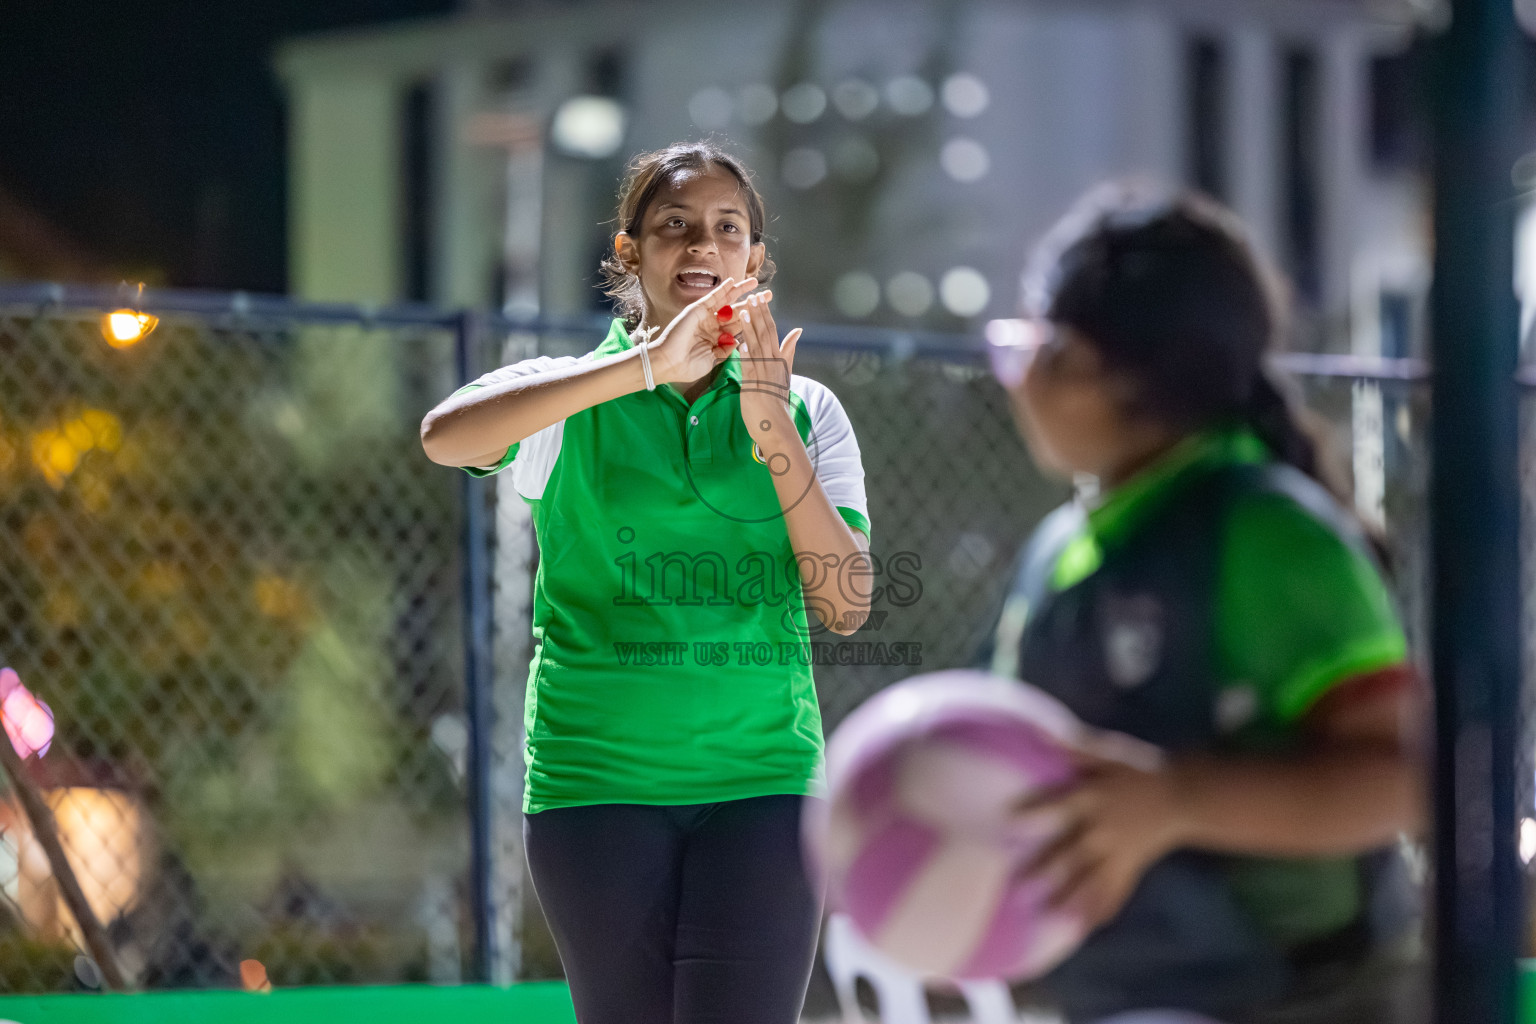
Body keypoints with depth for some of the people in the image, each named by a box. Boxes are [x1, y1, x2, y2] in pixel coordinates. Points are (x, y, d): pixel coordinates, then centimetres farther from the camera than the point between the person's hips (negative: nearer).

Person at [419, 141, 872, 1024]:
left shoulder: (807, 408, 11)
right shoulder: (572, 397, 5)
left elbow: (847, 608, 0)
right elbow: (445, 436, -18)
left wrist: (774, 435, -12)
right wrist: (644, 366, -24)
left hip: (761, 780, 1)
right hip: (599, 779, 0)